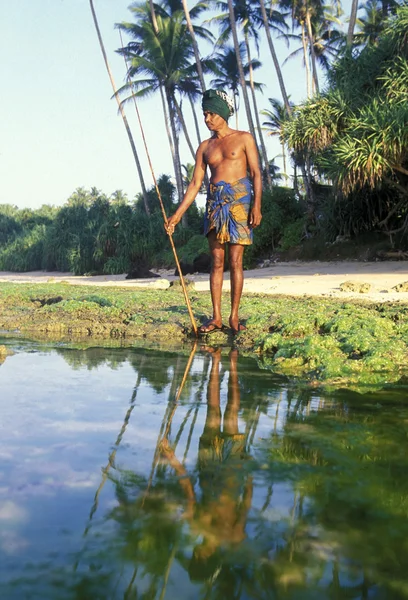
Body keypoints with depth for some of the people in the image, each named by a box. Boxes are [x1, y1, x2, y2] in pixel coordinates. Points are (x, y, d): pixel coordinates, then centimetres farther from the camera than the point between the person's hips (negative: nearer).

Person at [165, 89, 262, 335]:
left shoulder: (244, 138, 5)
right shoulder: (205, 147, 14)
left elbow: (256, 174, 0)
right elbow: (195, 184, 13)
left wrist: (257, 205, -13)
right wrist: (178, 214, 6)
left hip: (239, 200, -4)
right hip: (214, 201, 4)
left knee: (236, 261, -4)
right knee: (216, 261, 2)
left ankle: (234, 316, 2)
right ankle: (216, 317, 5)